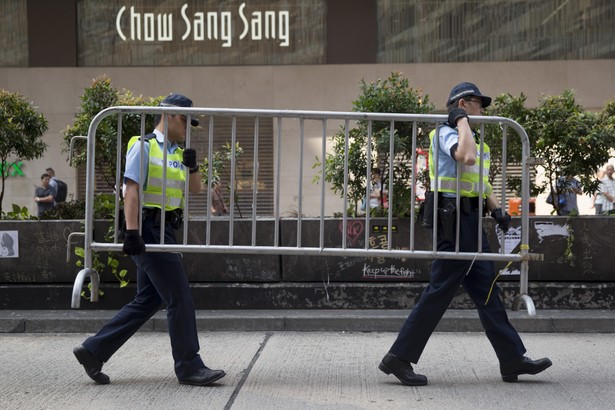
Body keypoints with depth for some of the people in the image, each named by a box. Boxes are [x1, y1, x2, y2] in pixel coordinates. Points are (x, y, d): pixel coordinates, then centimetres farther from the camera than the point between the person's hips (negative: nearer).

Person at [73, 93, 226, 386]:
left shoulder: (177, 153, 17)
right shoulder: (144, 147, -8)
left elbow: (194, 189, 19)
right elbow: (131, 190, -16)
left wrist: (192, 167, -1)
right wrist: (131, 231, -24)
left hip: (164, 230, 9)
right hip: (149, 229, -9)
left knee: (148, 300, 12)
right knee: (179, 296, -7)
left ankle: (93, 351, 17)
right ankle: (189, 367, 2)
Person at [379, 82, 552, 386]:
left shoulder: (469, 137, 21)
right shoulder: (446, 133, -10)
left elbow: (480, 179, 27)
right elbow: (467, 157, -31)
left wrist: (496, 209, 13)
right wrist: (462, 121, -18)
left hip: (470, 223, 10)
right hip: (455, 219, -10)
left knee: (486, 289, 9)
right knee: (440, 291, -8)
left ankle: (512, 360, 12)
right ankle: (398, 357, -2)